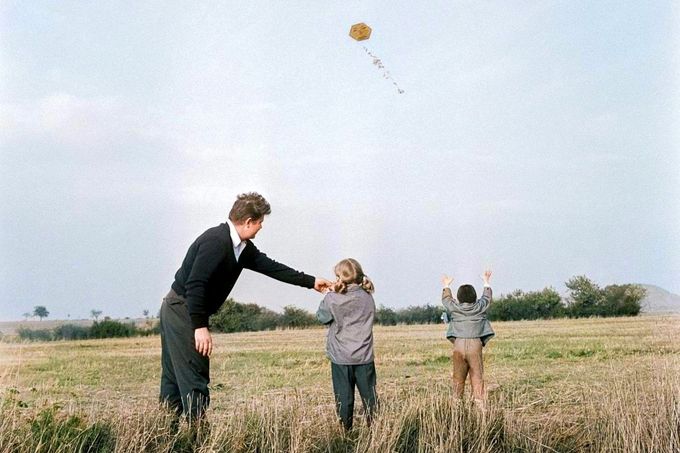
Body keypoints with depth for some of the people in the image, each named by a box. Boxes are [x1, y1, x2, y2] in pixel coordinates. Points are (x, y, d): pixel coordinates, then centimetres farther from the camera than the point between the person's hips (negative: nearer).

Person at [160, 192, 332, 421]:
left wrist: (311, 281, 19)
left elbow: (269, 266, 15)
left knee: (174, 379, 13)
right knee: (194, 380, -8)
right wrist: (200, 327, -28)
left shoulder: (243, 248, 8)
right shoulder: (216, 241, -22)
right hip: (182, 310, -10)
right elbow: (195, 284, -27)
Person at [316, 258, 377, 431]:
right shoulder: (367, 298, -1)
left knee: (344, 399, 5)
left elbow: (322, 317, 3)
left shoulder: (332, 299, -12)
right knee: (370, 397, 10)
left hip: (341, 358, -2)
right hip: (364, 357, 3)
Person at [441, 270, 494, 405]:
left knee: (458, 378, 8)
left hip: (458, 344, 1)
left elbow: (446, 299, 25)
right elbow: (487, 297, 24)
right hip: (475, 344, -1)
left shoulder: (454, 308, 3)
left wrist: (446, 286, 43)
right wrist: (486, 282, 40)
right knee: (477, 377, 0)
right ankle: (479, 402, -6)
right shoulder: (480, 307, 2)